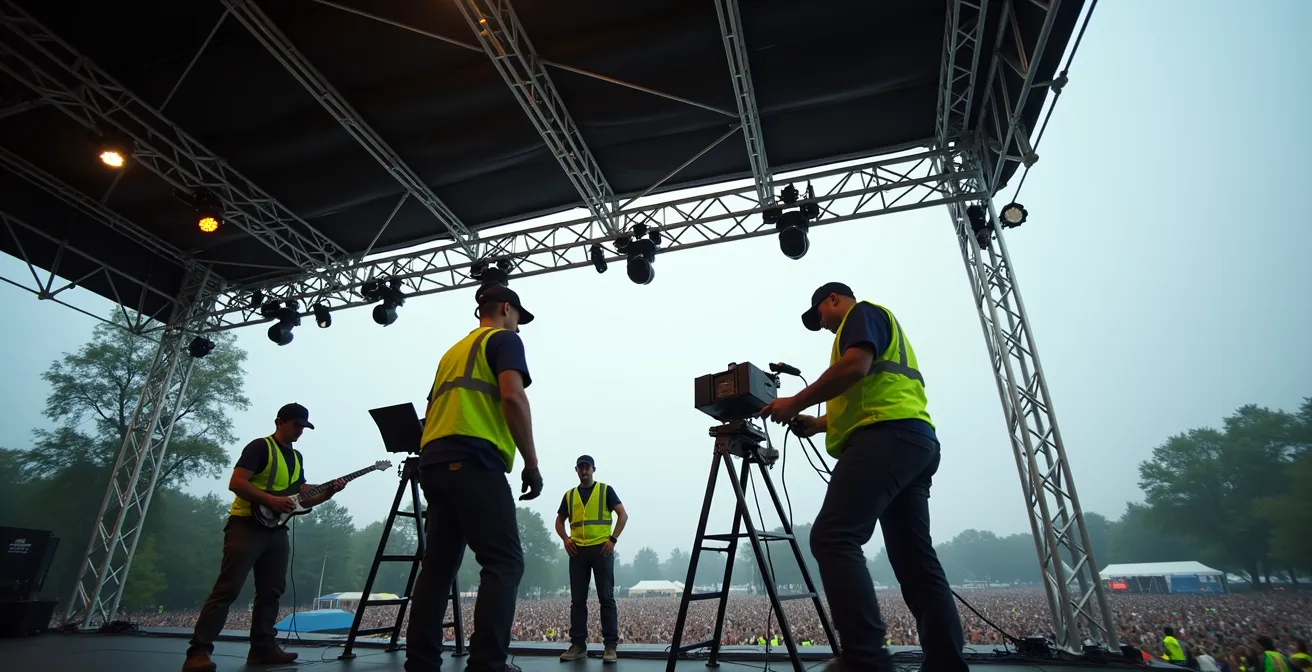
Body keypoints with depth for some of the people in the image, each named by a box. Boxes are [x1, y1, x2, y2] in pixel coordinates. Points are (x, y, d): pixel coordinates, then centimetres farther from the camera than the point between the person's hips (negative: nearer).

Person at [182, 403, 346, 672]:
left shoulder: (296, 457, 17)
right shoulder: (260, 447, -7)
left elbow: (301, 497, 17)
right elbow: (236, 483, -16)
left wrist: (328, 493, 0)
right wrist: (272, 500, -23)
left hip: (276, 529, 8)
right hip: (246, 525, -8)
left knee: (271, 591, 7)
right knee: (227, 589, -10)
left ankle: (263, 648, 14)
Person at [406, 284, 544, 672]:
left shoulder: (453, 351, 29)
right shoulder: (504, 339, 5)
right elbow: (512, 397, -12)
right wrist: (532, 463, -8)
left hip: (433, 462, 9)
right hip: (473, 462, -9)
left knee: (438, 565, 11)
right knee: (505, 563, -9)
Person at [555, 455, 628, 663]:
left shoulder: (606, 490, 4)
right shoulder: (569, 495, 14)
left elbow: (623, 515, -1)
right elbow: (559, 521, 20)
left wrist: (613, 539, -10)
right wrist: (565, 539, 2)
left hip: (601, 550, -3)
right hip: (577, 551, 4)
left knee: (606, 598, -3)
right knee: (577, 599, 6)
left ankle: (610, 646, 2)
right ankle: (578, 645, 14)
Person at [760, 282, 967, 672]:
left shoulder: (862, 312, 7)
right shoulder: (882, 324, 35)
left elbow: (855, 366, -13)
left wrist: (795, 403, -8)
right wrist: (818, 424, 24)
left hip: (888, 437, -11)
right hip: (916, 440, 11)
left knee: (832, 538, -19)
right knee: (915, 559, 7)